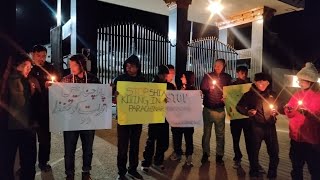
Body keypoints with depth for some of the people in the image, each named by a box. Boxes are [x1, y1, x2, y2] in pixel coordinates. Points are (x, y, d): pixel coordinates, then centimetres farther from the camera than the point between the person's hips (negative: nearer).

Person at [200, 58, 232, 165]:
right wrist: (208, 89, -17)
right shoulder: (208, 76, 4)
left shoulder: (227, 78, 6)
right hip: (208, 108, 0)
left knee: (220, 133, 4)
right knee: (206, 132, 7)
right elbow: (202, 89, 2)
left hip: (220, 109, 0)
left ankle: (219, 156, 16)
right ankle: (205, 153, 20)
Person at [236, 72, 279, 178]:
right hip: (256, 126, -3)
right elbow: (239, 107, 2)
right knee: (255, 150, 7)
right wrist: (247, 112, -16)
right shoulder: (249, 94, 0)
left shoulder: (272, 94, 10)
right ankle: (254, 171, 26)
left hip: (270, 126, 3)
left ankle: (272, 172, 24)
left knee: (274, 150, 3)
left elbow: (277, 108, 20)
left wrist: (275, 112, -2)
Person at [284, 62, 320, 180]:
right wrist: (288, 110, -10)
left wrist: (307, 113, -27)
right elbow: (290, 115, 11)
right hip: (296, 138, 5)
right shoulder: (297, 95, 5)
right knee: (296, 168, 19)